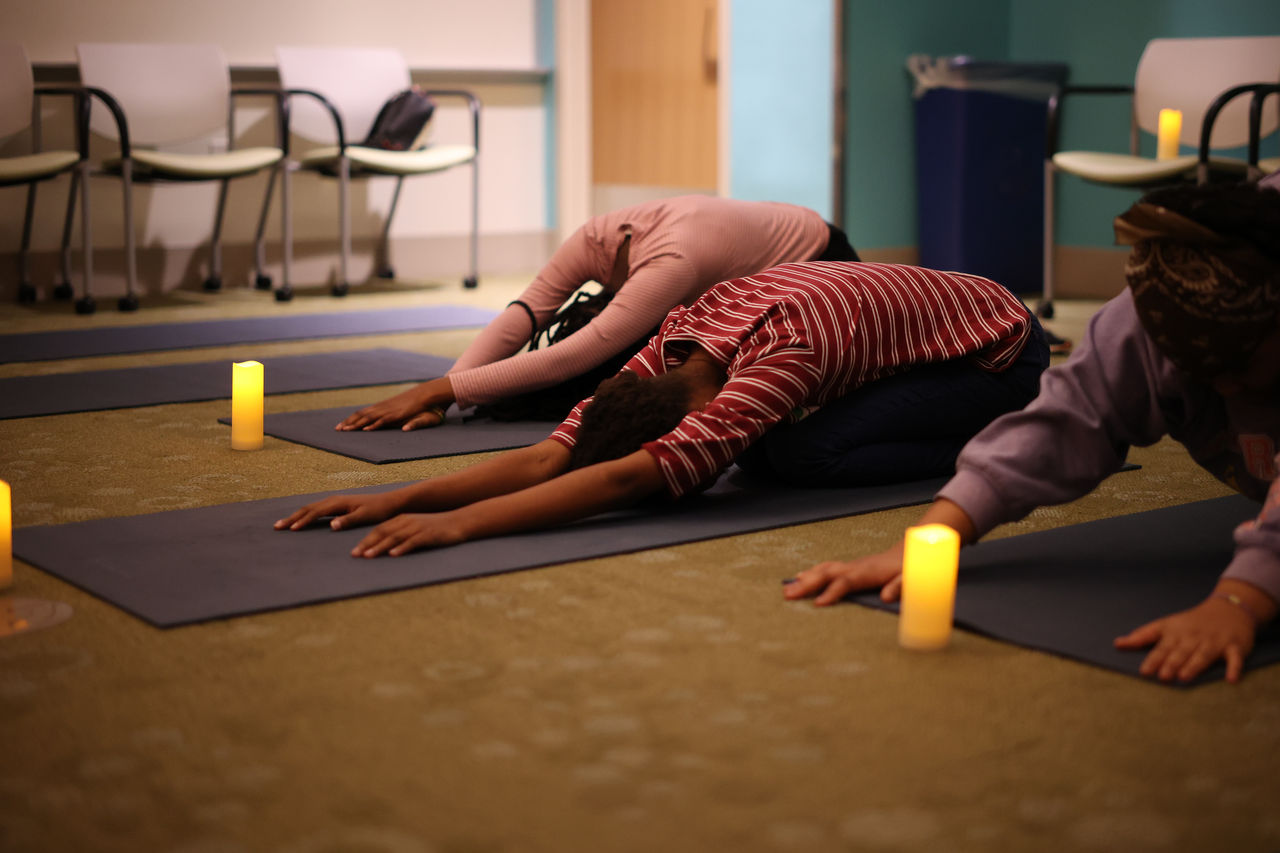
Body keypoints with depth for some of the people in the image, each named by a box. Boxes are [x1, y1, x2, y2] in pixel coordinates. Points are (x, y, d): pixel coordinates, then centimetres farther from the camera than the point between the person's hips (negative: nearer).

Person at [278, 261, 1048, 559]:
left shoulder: (778, 357, -40)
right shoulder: (676, 345, -16)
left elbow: (633, 479, -49)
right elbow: (551, 456, -21)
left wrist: (460, 524, -54)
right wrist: (400, 499, -32)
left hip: (1002, 351, -8)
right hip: (928, 318, 9)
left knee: (804, 457, -24)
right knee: (765, 449, -1)